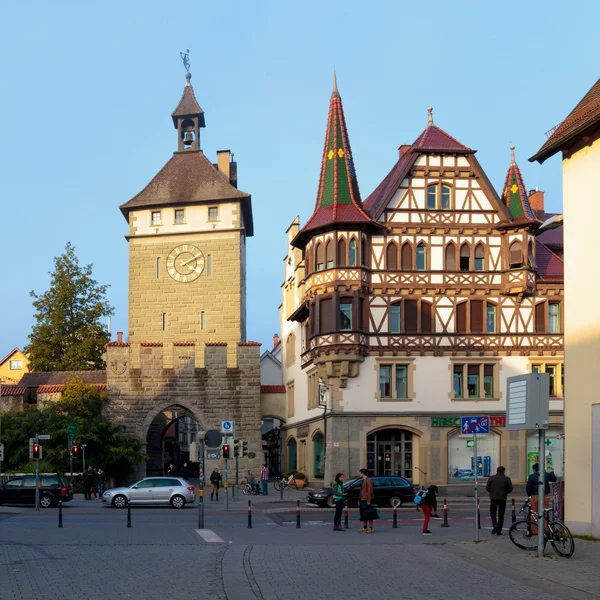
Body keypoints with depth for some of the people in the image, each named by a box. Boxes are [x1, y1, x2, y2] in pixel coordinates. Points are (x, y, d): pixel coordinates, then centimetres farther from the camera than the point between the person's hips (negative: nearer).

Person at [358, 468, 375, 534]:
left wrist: (369, 501, -21)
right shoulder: (363, 480, 16)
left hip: (367, 500, -10)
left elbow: (370, 491, -18)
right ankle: (364, 527, 17)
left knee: (368, 514, -6)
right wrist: (359, 499, 19)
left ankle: (370, 528, -3)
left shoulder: (368, 480, -13)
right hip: (362, 500, 10)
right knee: (363, 514, 11)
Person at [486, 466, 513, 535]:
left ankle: (494, 525, -10)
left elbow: (487, 488, 0)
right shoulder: (507, 479, 0)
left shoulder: (491, 478, 2)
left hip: (493, 498, 0)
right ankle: (499, 531, 5)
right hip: (502, 498, 0)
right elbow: (510, 488, -2)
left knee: (493, 512, 15)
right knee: (501, 514, 6)